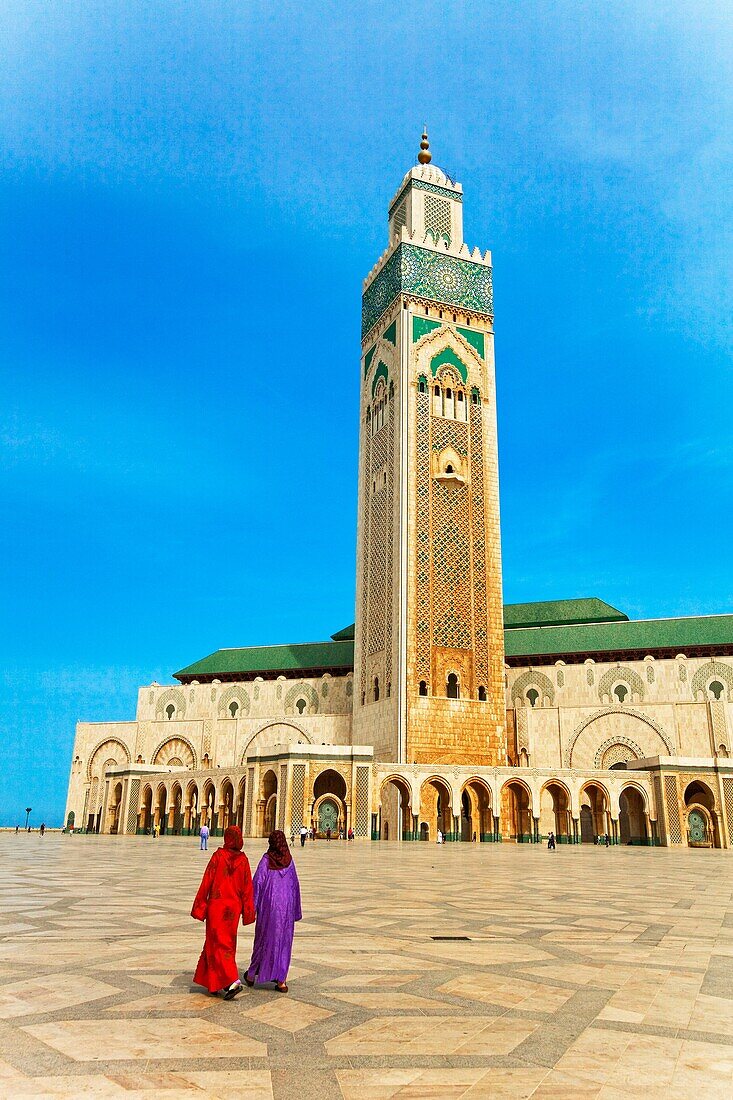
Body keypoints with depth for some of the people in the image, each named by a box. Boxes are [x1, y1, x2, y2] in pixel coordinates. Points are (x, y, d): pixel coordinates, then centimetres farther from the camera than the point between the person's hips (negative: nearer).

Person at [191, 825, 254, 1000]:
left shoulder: (218, 856, -12)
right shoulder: (243, 859, -2)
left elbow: (207, 881, -11)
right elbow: (247, 887, 0)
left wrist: (199, 905, -3)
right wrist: (247, 912, 6)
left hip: (216, 906, -4)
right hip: (233, 907, 4)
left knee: (219, 944, 1)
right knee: (227, 943, 17)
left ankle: (233, 981, -13)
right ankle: (214, 983, 26)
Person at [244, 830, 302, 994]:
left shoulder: (266, 859, -7)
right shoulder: (290, 860, 2)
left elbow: (258, 882, -12)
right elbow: (295, 885, 6)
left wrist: (252, 907, -7)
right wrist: (296, 911, 13)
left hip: (269, 906, -2)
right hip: (286, 906, 2)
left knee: (264, 939, 12)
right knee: (284, 941, 9)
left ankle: (251, 975, 25)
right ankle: (281, 981, 7)